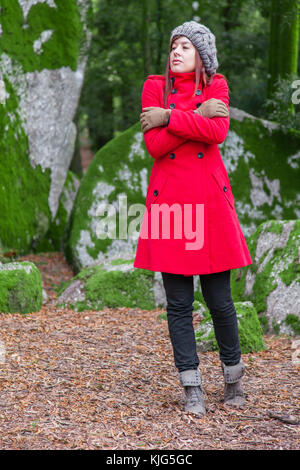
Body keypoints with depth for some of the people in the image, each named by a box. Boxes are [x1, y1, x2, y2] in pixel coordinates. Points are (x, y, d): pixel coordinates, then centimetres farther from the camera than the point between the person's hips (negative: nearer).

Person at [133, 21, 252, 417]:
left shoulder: (216, 85, 7)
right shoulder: (155, 86, 7)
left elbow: (218, 131, -13)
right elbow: (153, 144, -7)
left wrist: (169, 116, -11)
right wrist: (197, 116, -9)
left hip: (209, 199, -1)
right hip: (169, 199, 1)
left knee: (219, 299, 2)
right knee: (178, 303, 2)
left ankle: (233, 377, 22)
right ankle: (192, 387, 11)